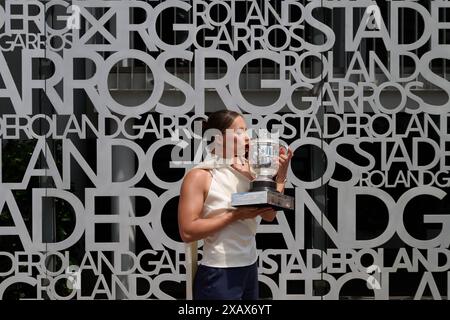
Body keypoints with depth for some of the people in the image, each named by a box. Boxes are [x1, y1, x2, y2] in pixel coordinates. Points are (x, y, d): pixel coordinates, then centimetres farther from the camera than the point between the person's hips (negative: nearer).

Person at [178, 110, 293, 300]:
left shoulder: (247, 170, 6)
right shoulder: (200, 176, -12)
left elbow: (268, 215, 5)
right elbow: (187, 232, -19)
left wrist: (281, 176, -4)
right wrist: (236, 215, -21)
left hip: (250, 268, 6)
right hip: (218, 274, -6)